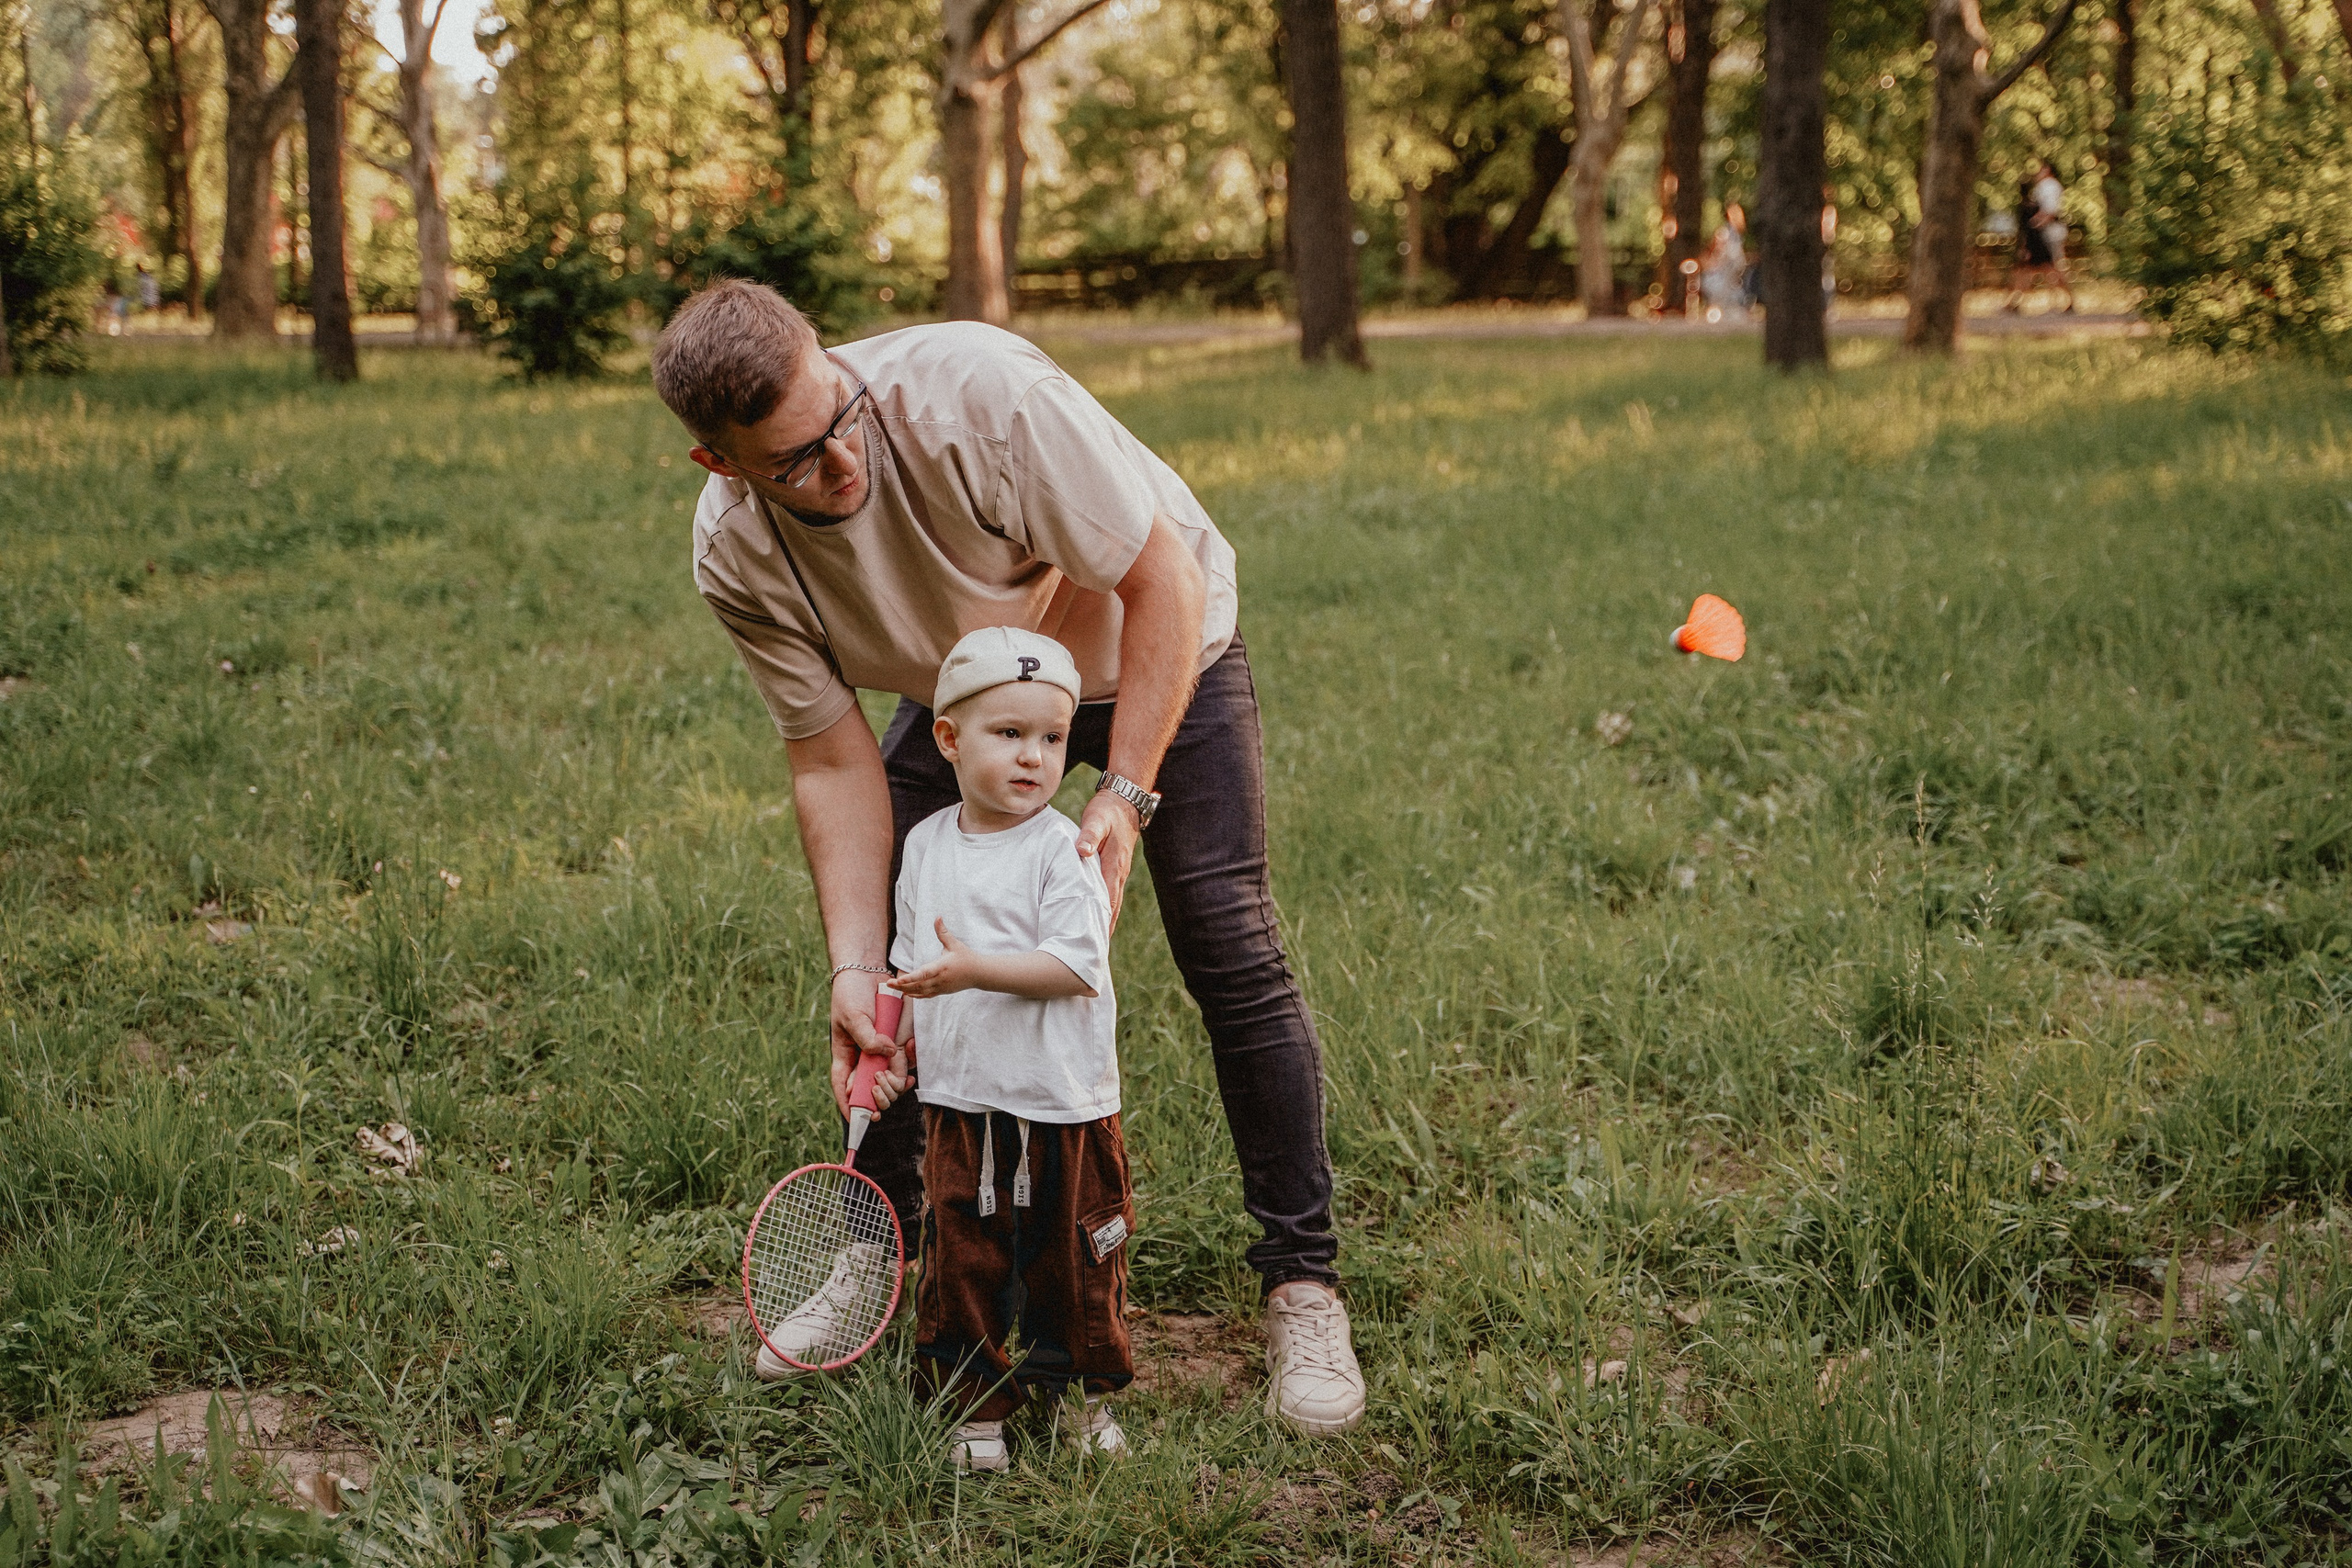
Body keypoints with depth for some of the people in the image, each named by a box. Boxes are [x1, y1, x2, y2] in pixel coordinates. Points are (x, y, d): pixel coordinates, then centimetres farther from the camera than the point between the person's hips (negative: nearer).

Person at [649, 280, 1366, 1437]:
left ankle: (1302, 1281, -1)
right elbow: (834, 761, -15)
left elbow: (1164, 580, -29)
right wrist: (856, 968, -22)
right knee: (892, 949, -5)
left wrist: (1124, 793, -33)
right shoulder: (733, 556, -23)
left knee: (1228, 944, -14)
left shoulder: (977, 391, -38)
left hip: (1149, 645, -3)